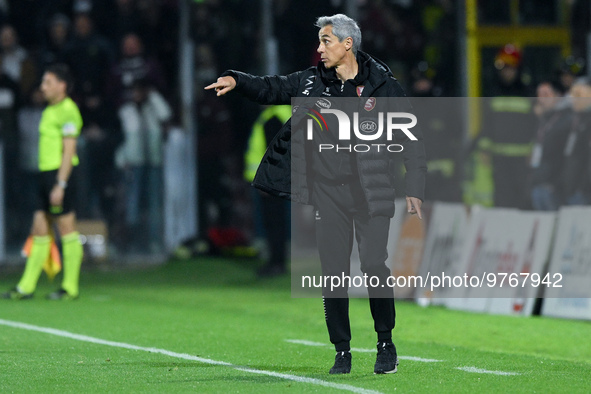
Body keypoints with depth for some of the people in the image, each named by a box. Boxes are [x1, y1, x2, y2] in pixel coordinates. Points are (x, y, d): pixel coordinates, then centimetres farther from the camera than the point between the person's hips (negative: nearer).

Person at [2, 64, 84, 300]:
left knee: (66, 228, -3)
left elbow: (69, 151, -16)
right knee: (39, 230, 7)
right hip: (45, 173, 9)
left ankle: (71, 287, 2)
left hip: (60, 174, -9)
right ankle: (26, 287, 8)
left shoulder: (68, 111, -11)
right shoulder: (50, 110, 17)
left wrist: (60, 185, -20)